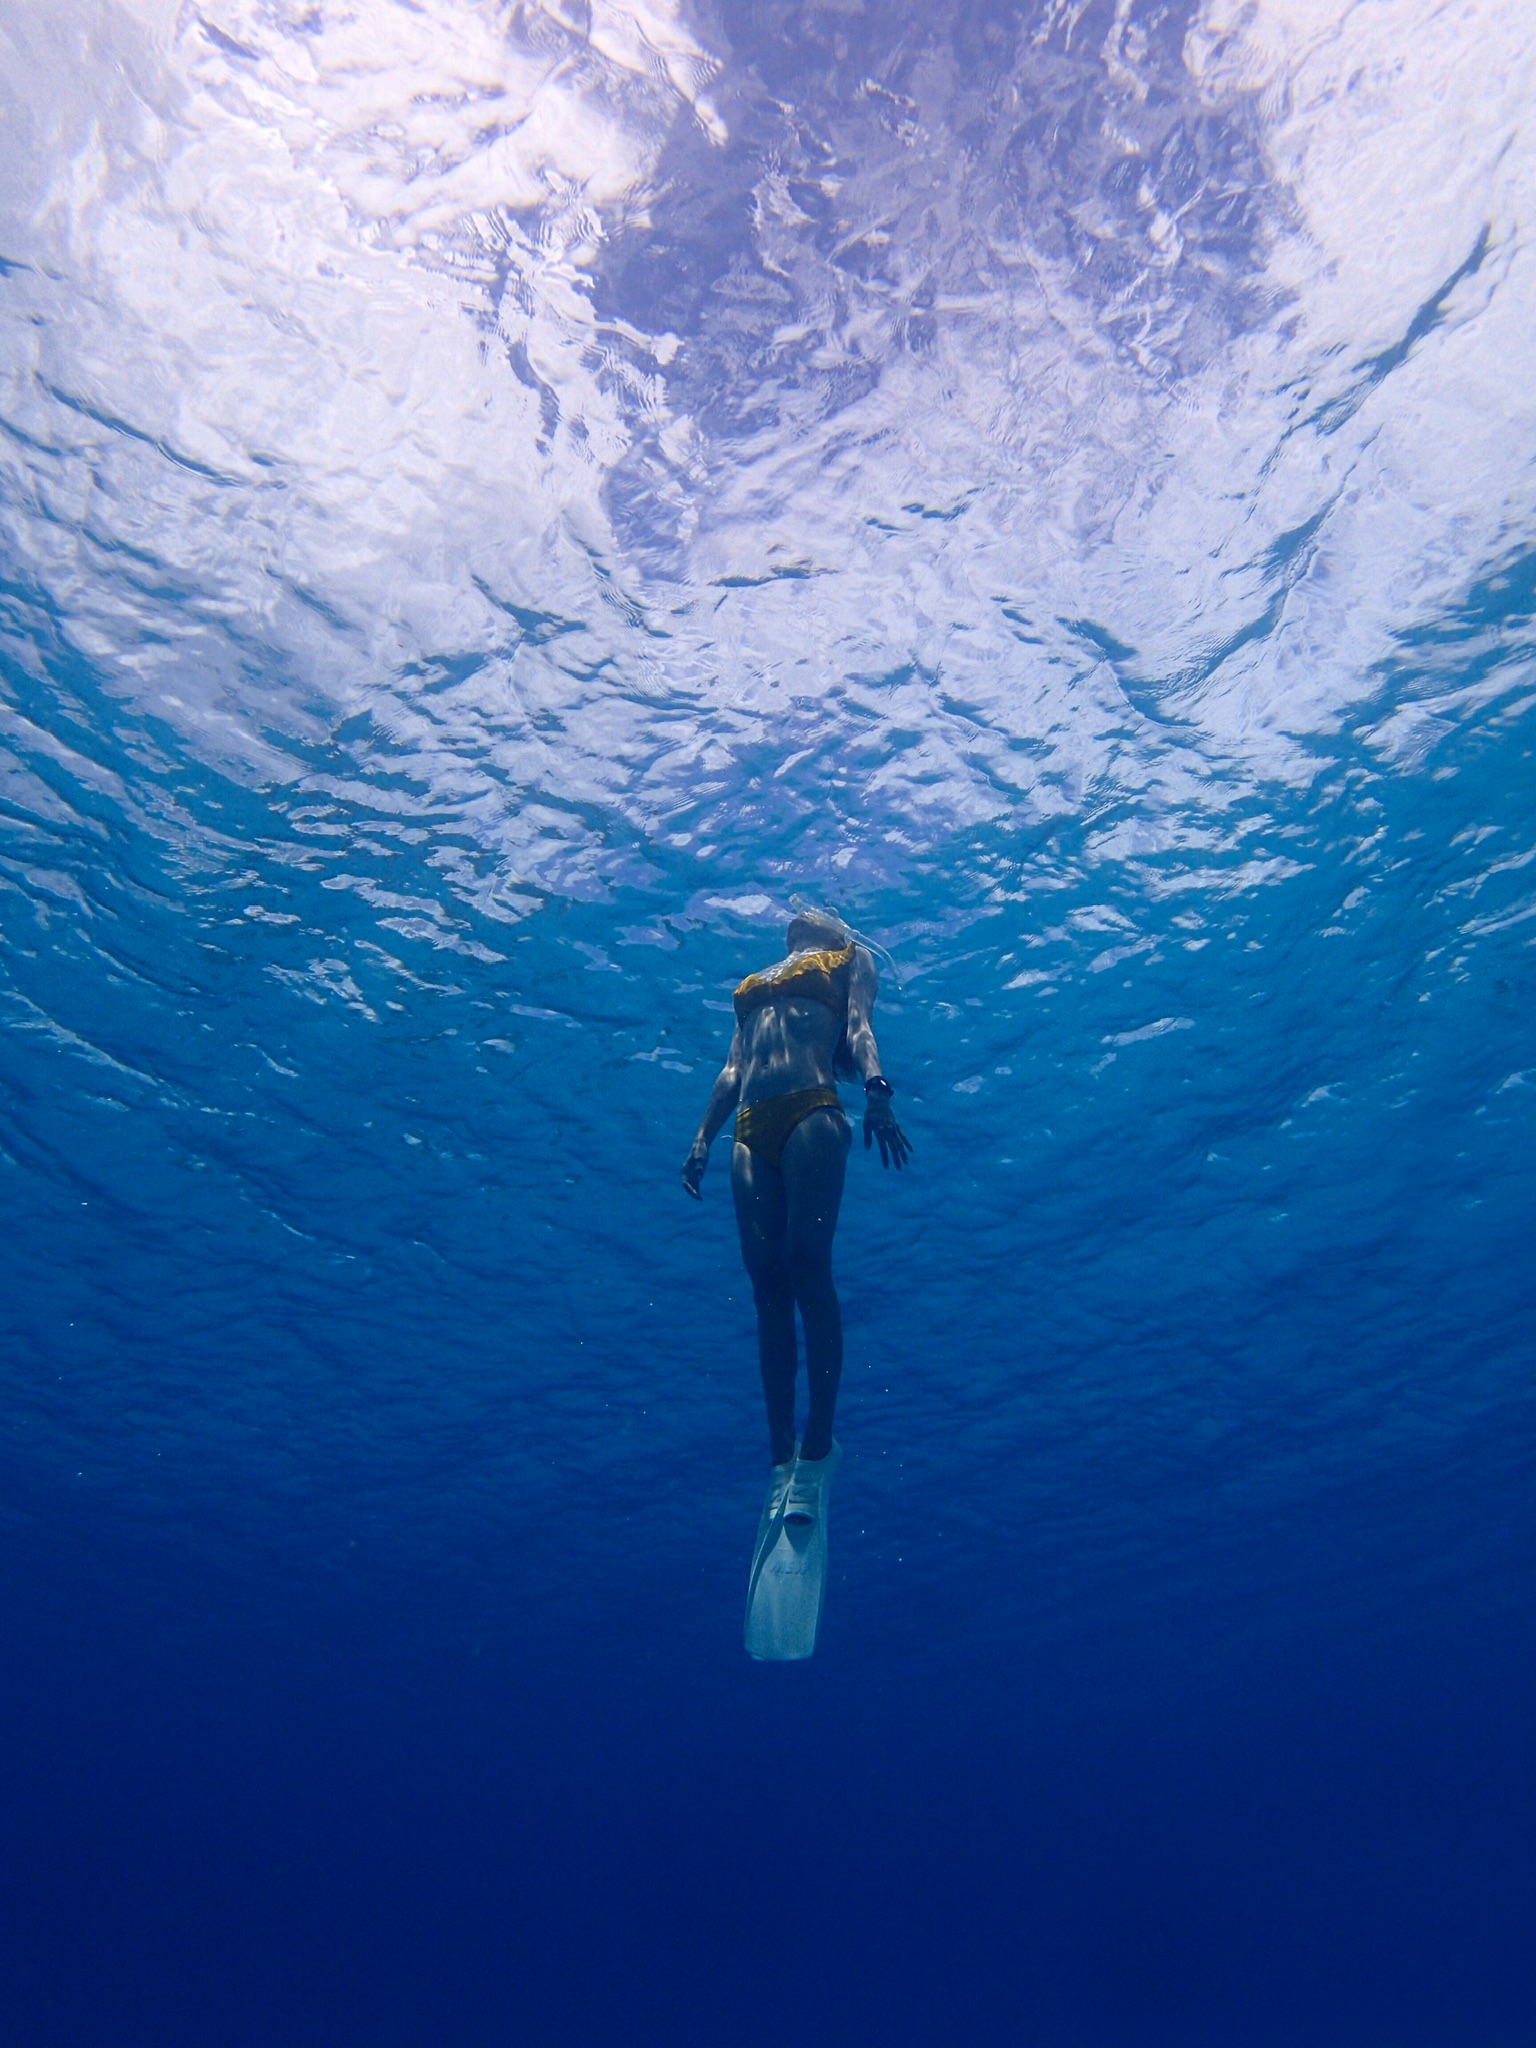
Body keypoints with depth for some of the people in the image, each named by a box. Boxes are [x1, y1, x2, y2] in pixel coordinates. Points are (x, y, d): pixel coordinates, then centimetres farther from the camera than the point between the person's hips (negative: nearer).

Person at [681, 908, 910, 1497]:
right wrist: (703, 1135, 12)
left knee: (807, 1265, -18)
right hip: (751, 1131, 4)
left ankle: (818, 1446, -16)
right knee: (767, 1283, -5)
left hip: (812, 1114, -4)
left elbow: (859, 1026, 4)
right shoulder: (755, 983, 34)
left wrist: (876, 1090, -15)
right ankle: (781, 1459, -7)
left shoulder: (850, 957, 22)